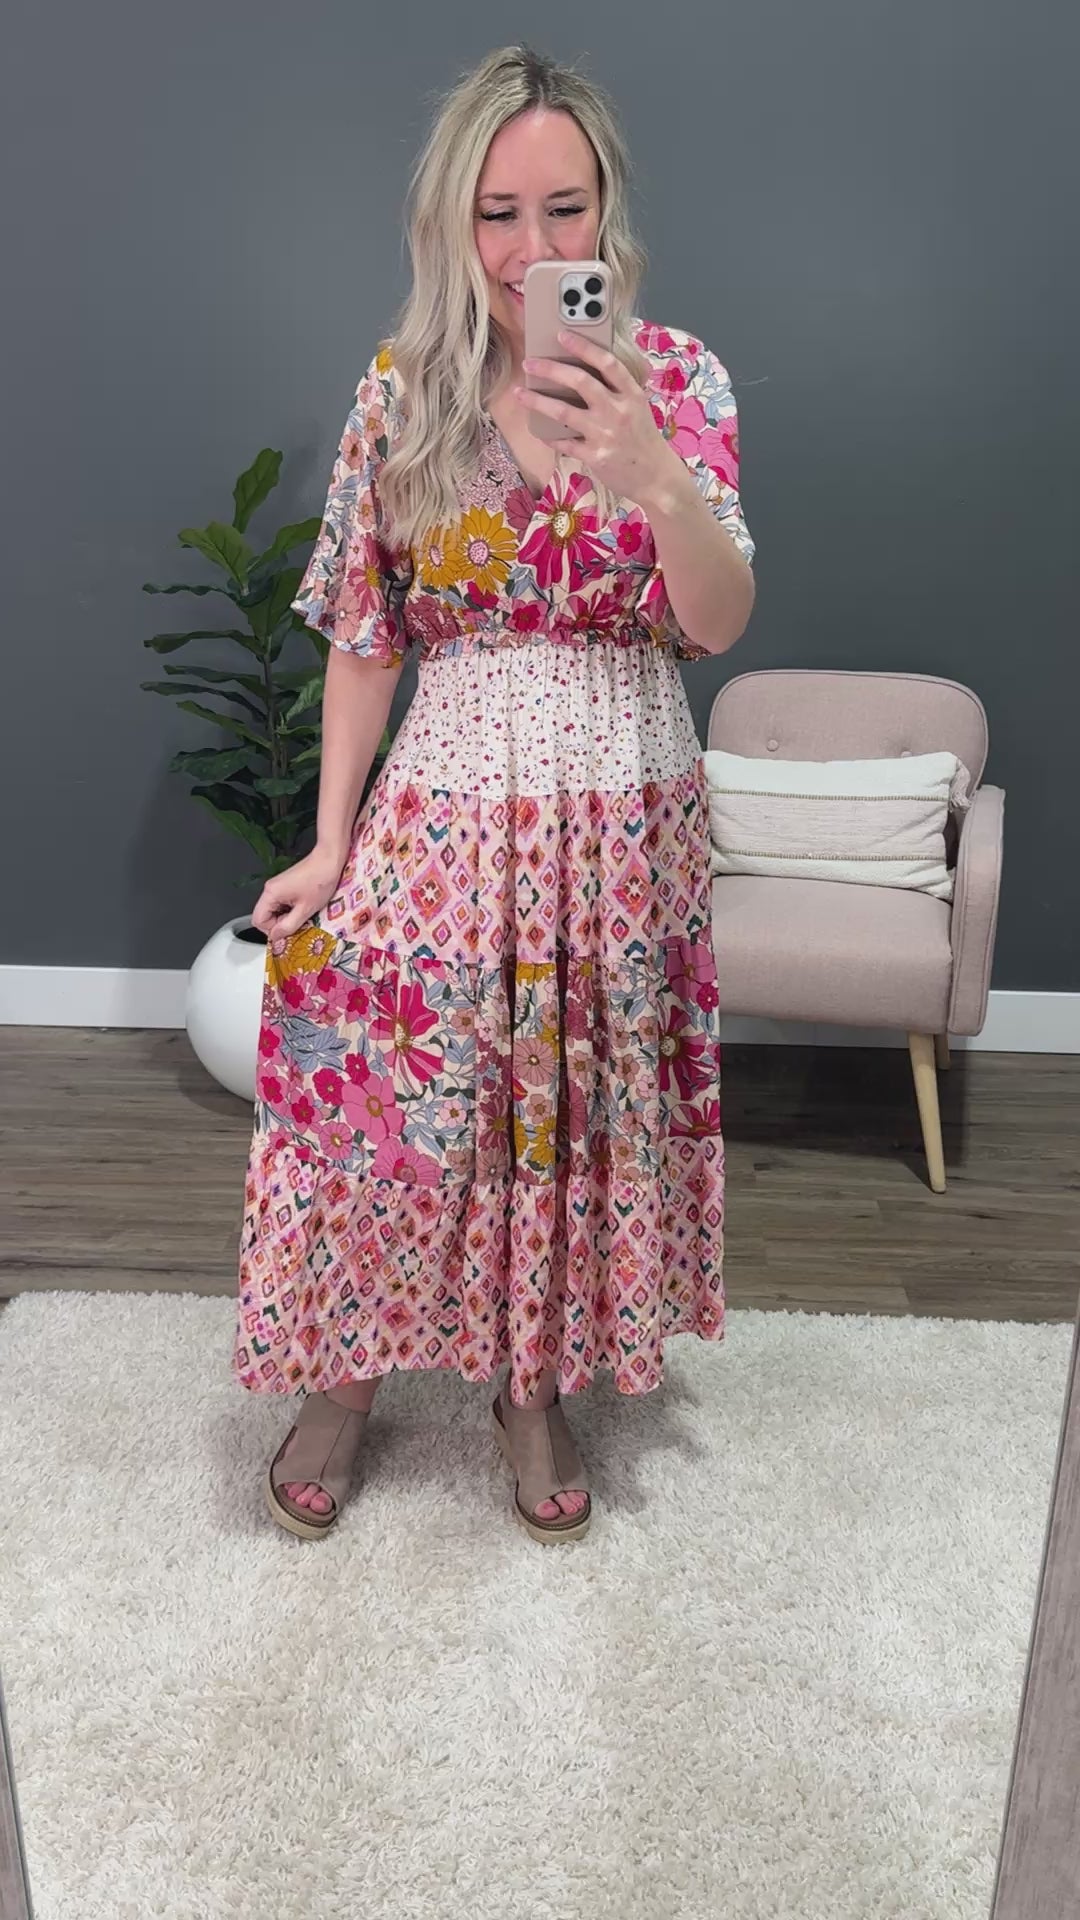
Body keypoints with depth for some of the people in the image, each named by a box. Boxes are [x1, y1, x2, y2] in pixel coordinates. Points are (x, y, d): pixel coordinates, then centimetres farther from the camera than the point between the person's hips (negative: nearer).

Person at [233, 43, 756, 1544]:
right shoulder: (404, 389, 0)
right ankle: (346, 1376, 30)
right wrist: (330, 844, -1)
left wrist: (652, 476, -31)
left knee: (586, 1105, 10)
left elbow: (717, 624, -12)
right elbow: (363, 634, 2)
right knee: (381, 1089, 3)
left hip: (621, 819, 0)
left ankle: (538, 1384, 35)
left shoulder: (677, 376, -2)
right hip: (445, 806, 0)